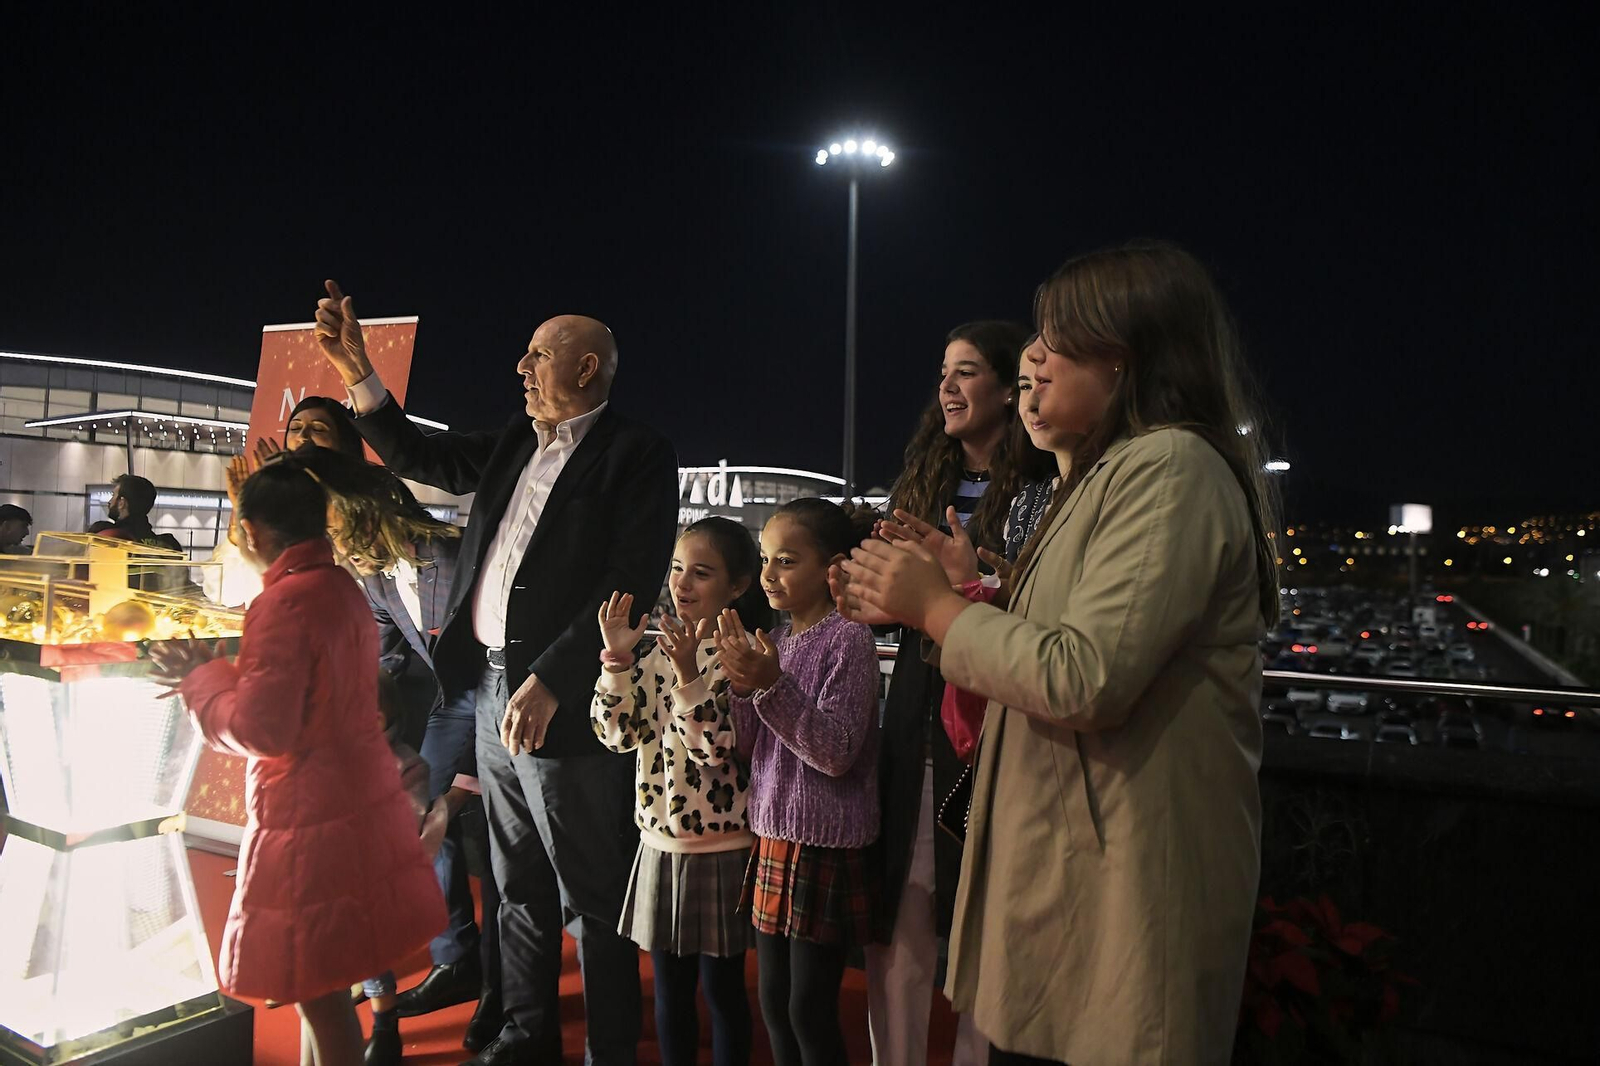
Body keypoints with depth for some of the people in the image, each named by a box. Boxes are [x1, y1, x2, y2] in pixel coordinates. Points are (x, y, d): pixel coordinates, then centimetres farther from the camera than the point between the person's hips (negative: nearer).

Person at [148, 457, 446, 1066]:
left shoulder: (284, 602, -19)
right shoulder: (341, 587, 10)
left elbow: (261, 729, -19)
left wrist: (200, 678, -4)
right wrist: (209, 670, 17)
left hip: (312, 821, -9)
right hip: (360, 803, 9)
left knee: (319, 989, 3)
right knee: (318, 986, 21)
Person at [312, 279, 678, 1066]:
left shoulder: (637, 456, -11)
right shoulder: (516, 443, 13)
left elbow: (629, 587, -19)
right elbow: (416, 457, 22)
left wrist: (549, 682, -22)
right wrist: (356, 371, 13)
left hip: (564, 704, -8)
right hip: (496, 690, 8)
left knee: (594, 904, 4)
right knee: (519, 890, 21)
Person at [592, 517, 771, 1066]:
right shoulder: (661, 650, 4)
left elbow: (720, 751, -21)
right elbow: (616, 734, -2)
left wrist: (687, 674, -29)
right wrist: (617, 657, -12)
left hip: (722, 849, -5)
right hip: (660, 842, 5)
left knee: (721, 986, 11)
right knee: (669, 986, 17)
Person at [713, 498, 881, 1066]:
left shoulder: (848, 639, -14)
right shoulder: (776, 639, 7)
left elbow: (836, 752, -20)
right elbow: (748, 744, 5)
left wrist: (773, 685, -28)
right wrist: (742, 685, -12)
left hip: (824, 848, -7)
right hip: (773, 837, 7)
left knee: (811, 1013, 6)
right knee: (773, 1004, 17)